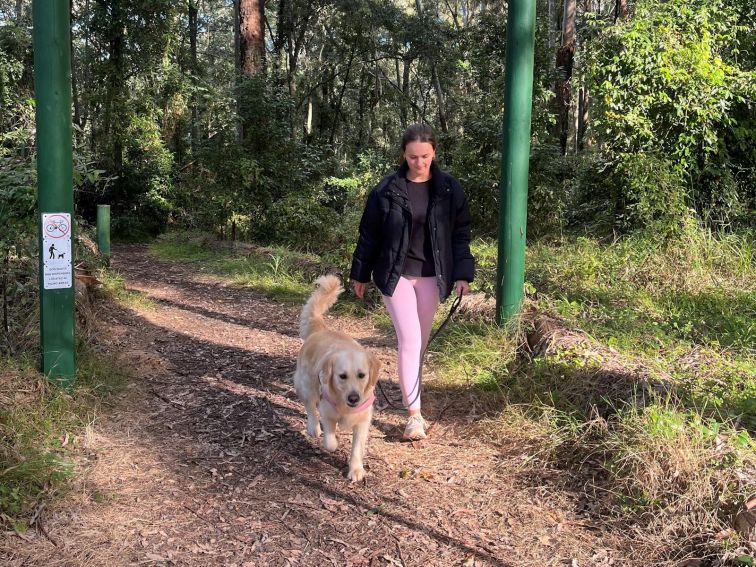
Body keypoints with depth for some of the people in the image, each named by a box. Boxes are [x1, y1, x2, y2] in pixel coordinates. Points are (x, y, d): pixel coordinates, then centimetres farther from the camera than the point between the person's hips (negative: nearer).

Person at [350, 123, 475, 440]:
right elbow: (369, 234, 1)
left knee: (421, 340, 12)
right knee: (409, 339, -11)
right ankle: (414, 412, -7)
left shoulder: (449, 190, -2)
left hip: (431, 276, 2)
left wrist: (462, 274, -5)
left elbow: (461, 234, 3)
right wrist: (360, 274, 5)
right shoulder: (387, 190, -6)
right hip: (396, 275, -2)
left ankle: (410, 388, 34)